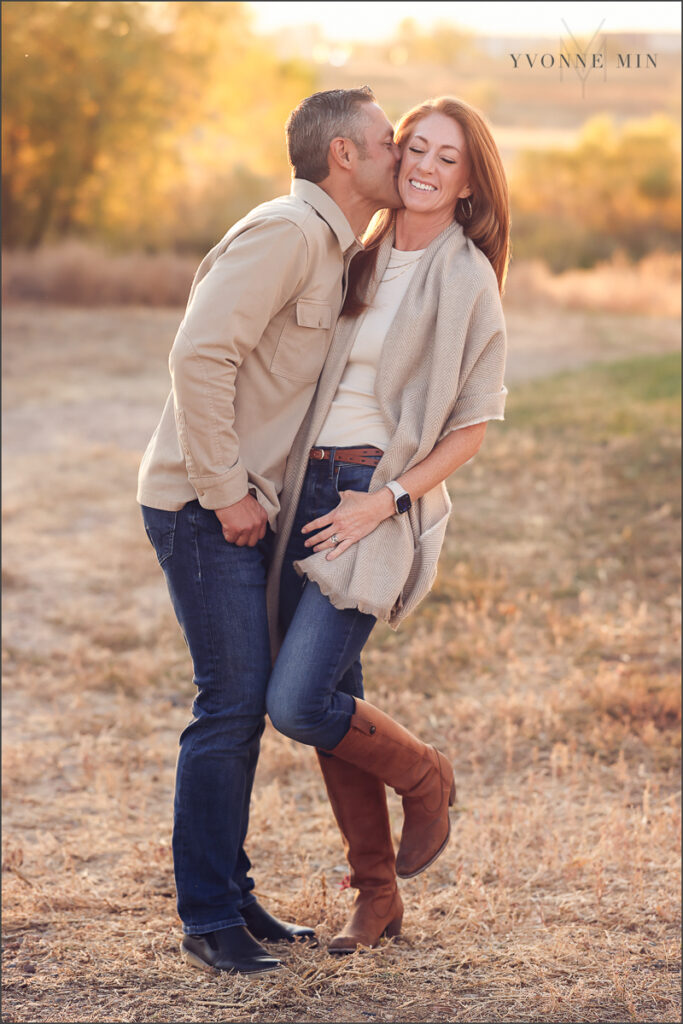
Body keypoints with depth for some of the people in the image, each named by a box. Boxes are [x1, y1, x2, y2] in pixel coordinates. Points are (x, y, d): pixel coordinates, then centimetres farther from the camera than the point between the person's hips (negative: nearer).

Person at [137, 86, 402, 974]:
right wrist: (227, 493, -21)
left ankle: (231, 895, 21)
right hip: (202, 503, -10)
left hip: (248, 504, 10)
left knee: (246, 700, 12)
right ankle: (208, 920, -1)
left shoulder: (332, 252, 16)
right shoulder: (287, 231, -15)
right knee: (232, 701, -9)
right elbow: (200, 353, -25)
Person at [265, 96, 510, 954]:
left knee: (298, 702, -14)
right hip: (308, 489, 6)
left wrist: (386, 499, -15)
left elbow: (471, 426, -6)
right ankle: (376, 895, 21)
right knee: (329, 701, 8)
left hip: (382, 502, -6)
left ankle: (425, 779, 14)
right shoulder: (365, 258, 12)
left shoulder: (465, 278, -5)